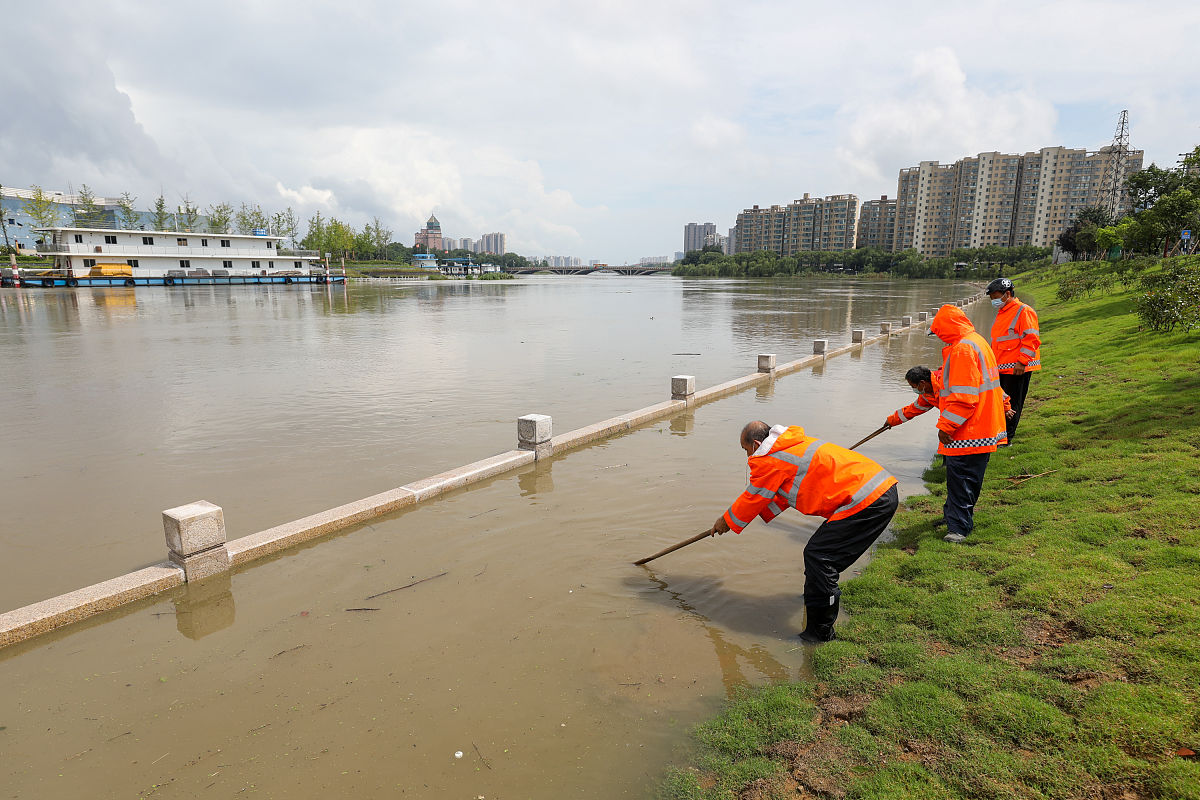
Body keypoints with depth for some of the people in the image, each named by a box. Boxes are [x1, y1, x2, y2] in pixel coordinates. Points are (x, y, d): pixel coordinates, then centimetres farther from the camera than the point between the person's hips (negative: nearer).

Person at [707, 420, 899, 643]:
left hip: (867, 502, -10)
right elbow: (782, 495, 32)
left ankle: (820, 635, -3)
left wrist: (725, 522, 19)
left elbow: (754, 498, 4)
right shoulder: (794, 446, 22)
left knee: (818, 556, -8)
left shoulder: (770, 460, -7)